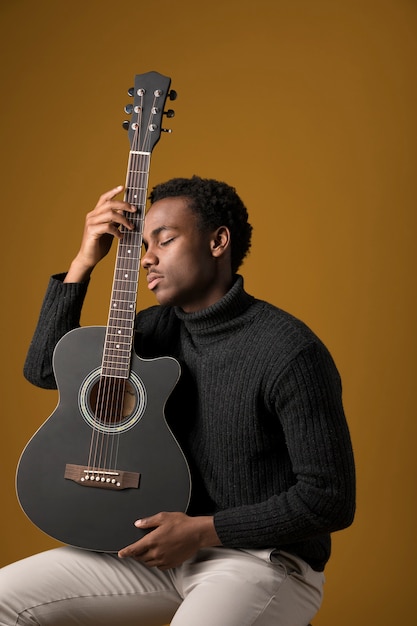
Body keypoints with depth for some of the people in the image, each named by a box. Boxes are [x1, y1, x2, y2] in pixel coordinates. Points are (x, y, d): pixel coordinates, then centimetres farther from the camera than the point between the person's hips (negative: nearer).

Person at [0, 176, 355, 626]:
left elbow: (331, 499, -17)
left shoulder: (290, 352, -18)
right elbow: (44, 368, 7)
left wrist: (201, 530, -16)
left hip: (266, 559, -7)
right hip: (166, 546, 7)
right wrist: (84, 261, -3)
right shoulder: (159, 328, 5)